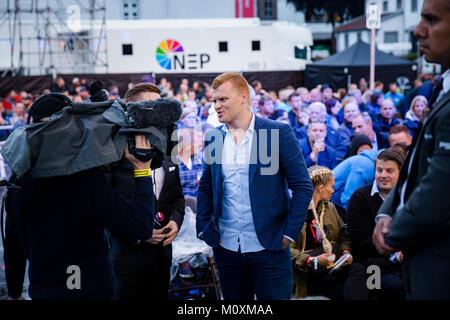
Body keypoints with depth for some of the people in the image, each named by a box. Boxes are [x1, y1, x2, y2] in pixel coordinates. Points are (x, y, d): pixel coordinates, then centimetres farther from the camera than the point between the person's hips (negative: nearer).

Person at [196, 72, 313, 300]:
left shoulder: (278, 132, -6)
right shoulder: (213, 137, 6)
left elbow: (303, 186, -5)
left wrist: (289, 233, -8)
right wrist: (204, 228, 6)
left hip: (269, 247, -4)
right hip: (226, 249, 4)